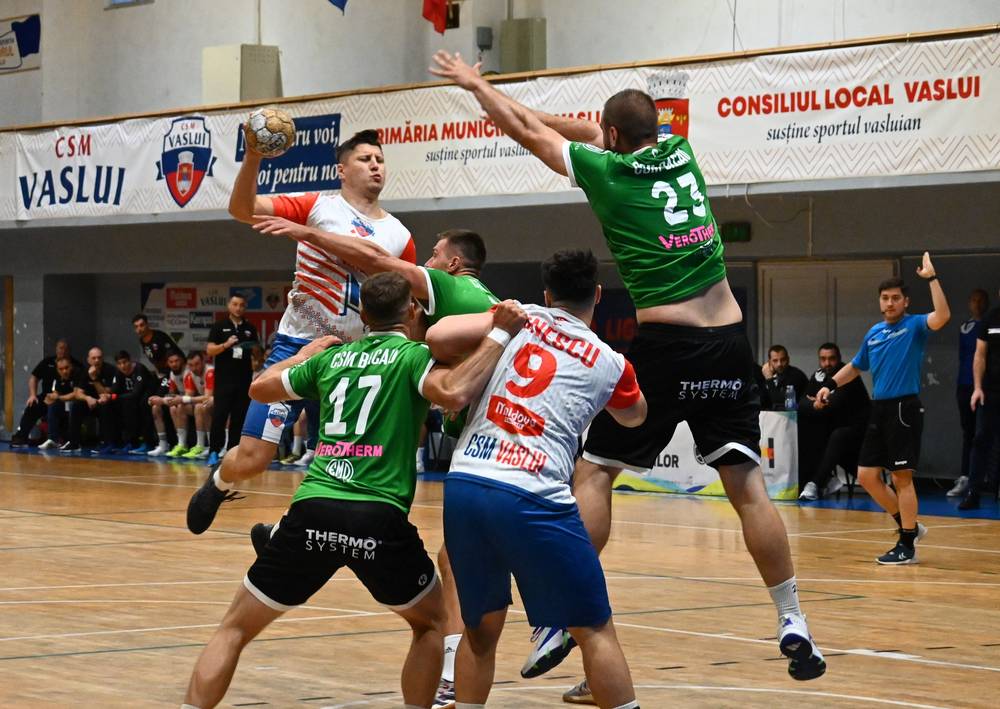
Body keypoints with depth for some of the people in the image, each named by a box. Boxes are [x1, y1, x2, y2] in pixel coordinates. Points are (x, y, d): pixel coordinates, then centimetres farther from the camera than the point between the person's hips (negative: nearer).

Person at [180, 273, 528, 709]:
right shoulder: (413, 355, 5)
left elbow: (260, 388, 32)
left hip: (312, 510, 3)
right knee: (430, 624, 24)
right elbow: (454, 394, -16)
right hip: (379, 517, -3)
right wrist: (499, 333, -7)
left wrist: (306, 353, 49)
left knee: (235, 630, 15)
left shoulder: (332, 356, 18)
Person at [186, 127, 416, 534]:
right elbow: (242, 209, -15)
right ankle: (217, 482, 24)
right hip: (298, 347, -4)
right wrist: (253, 155, -30)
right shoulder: (318, 207, -3)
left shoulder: (399, 237, 9)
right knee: (252, 458, -9)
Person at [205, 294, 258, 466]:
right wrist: (226, 345, -18)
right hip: (223, 379, -3)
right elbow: (209, 350, -2)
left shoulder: (250, 328, 12)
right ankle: (214, 451, -2)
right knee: (219, 416, -7)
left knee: (239, 418, 2)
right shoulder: (219, 326, 4)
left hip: (244, 379, 3)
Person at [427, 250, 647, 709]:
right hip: (531, 499, -3)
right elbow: (635, 416, 34)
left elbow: (437, 335, 1)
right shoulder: (609, 365, 12)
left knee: (481, 629, 20)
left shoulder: (524, 319, 13)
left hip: (463, 486, 3)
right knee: (594, 630, 8)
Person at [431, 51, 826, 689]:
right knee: (747, 485, 6)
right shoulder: (680, 153, 14)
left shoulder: (607, 172, 0)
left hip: (665, 344, -5)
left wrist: (474, 83, 31)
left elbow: (529, 131, 14)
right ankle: (794, 628, 4)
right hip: (729, 342, 5)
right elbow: (593, 132, 31)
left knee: (593, 475, 5)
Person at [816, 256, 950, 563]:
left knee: (902, 477, -5)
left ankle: (907, 545, 3)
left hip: (904, 408, -7)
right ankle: (908, 525, 22)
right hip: (879, 409, 7)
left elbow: (942, 316, -26)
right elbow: (856, 366, 28)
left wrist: (931, 279, -28)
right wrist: (831, 385, 16)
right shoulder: (874, 333, 14)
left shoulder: (914, 326, -5)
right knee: (867, 475, 7)